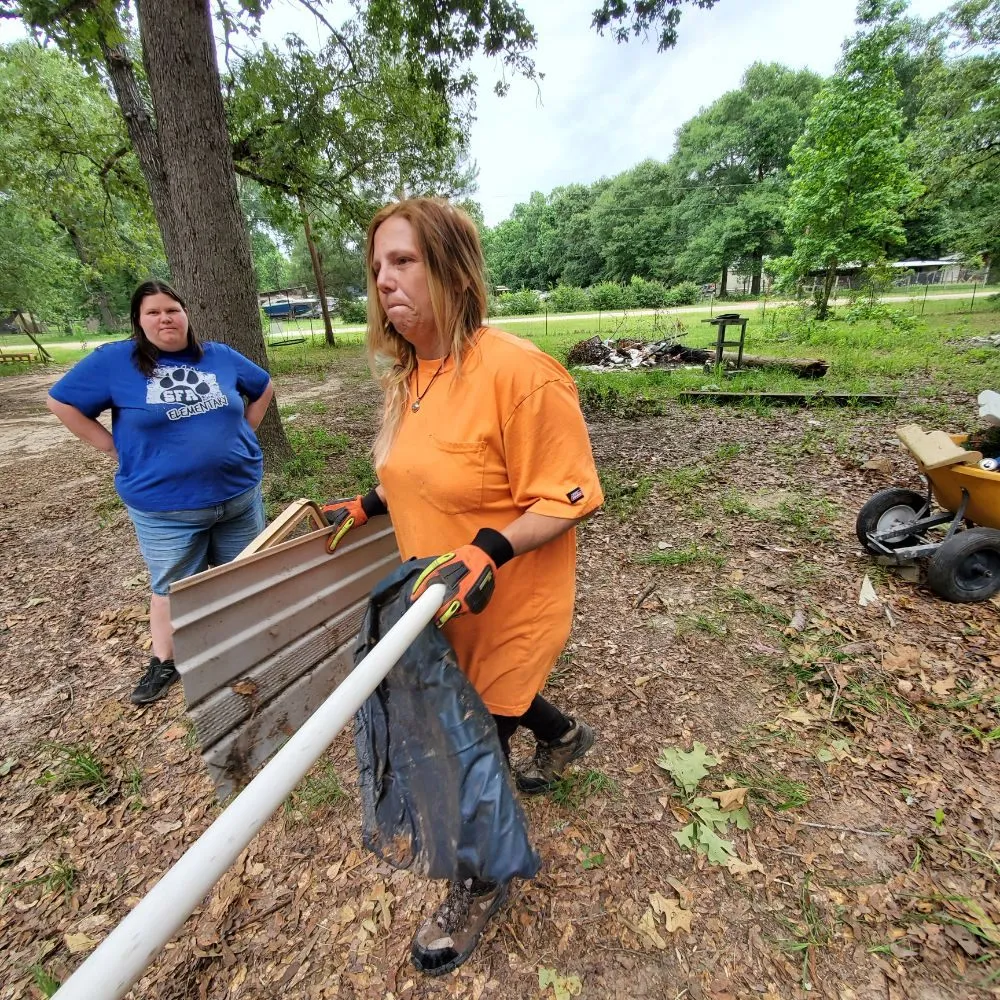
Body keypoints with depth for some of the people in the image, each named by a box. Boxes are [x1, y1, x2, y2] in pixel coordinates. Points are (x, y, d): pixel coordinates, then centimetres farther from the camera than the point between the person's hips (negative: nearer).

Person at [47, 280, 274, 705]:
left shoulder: (220, 356, 4)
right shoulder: (115, 361, -3)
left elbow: (263, 387, 18)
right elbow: (61, 401, 3)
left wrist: (242, 434, 8)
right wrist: (111, 446, -4)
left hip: (241, 494, 3)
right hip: (166, 509, -2)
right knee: (172, 587, 12)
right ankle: (164, 662, 32)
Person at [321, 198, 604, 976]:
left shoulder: (518, 371, -24)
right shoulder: (408, 374, 2)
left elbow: (567, 498, -22)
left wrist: (489, 553, -34)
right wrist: (368, 507, 5)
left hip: (510, 604, -8)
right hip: (440, 599, 8)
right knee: (471, 696, 29)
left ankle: (479, 889, 43)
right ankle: (564, 735, 62)